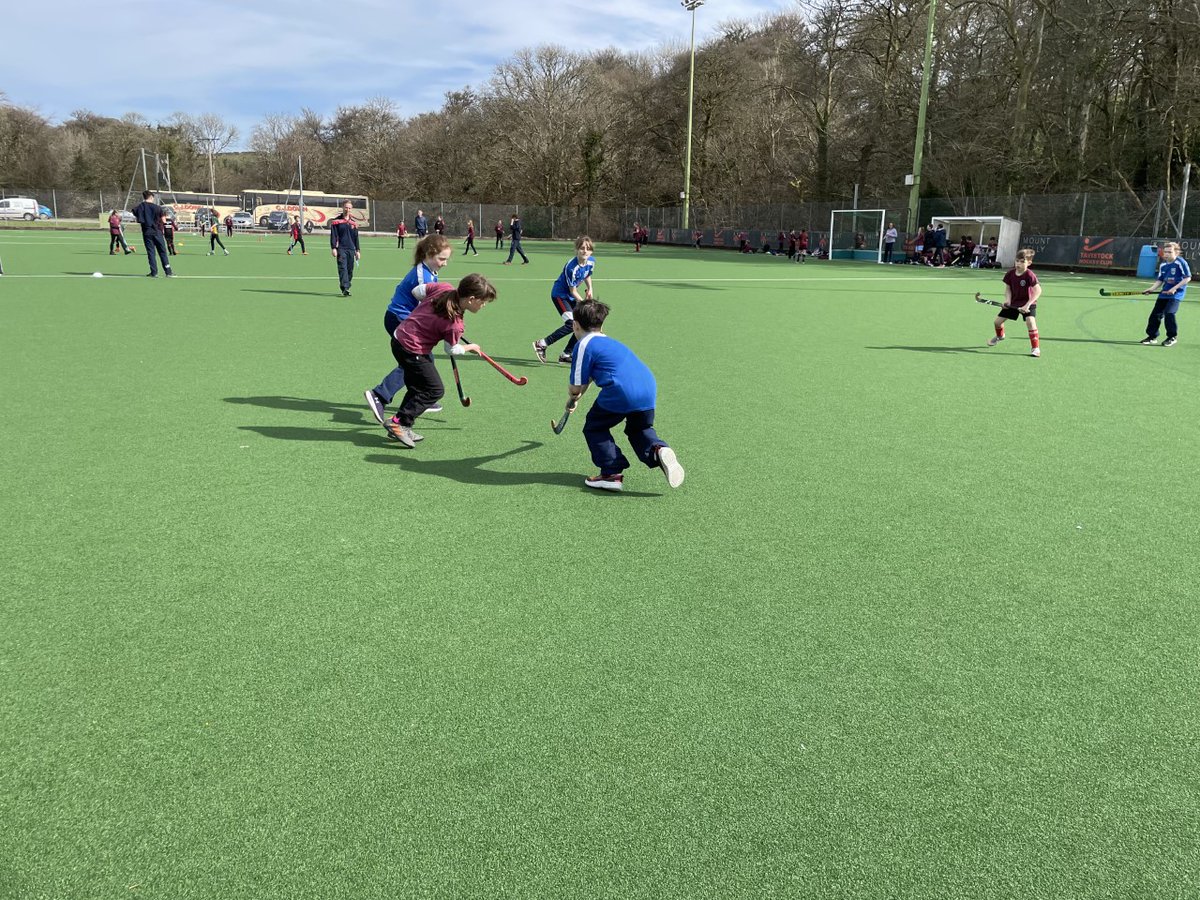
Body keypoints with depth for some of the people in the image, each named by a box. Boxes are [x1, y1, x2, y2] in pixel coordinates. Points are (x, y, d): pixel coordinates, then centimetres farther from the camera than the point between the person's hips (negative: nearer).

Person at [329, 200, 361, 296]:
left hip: (351, 249, 4)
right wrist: (333, 248, -10)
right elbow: (333, 235, -2)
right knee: (343, 268, -13)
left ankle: (347, 288, 17)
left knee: (350, 270, 6)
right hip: (341, 249, -4)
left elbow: (356, 237, 17)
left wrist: (357, 250, 14)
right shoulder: (336, 221, 2)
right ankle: (345, 289, -19)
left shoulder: (354, 223, 13)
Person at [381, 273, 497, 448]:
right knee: (435, 390, 0)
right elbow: (453, 350, -6)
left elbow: (418, 291, 7)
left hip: (400, 335, 9)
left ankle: (402, 427, 25)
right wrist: (471, 347, 13)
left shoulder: (444, 288, -8)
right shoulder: (453, 324, -25)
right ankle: (398, 423, -1)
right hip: (412, 350, -9)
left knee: (417, 387, 20)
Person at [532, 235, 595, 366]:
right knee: (571, 324, -23)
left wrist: (589, 289, 0)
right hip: (559, 295, -8)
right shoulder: (571, 267, -29)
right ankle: (541, 344, -14)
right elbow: (573, 291, -22)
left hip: (572, 296, 8)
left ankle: (565, 355, 12)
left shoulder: (591, 261, -7)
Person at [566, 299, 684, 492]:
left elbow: (577, 386, 6)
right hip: (649, 389, 7)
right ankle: (658, 449, -1)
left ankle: (613, 473, 5)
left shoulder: (584, 345, 5)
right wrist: (577, 394, 49)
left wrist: (572, 396, 27)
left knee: (594, 428, 14)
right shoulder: (610, 342, 30)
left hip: (622, 393, -7)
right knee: (640, 429, 30)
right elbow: (590, 377, 43)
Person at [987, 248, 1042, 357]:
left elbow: (1038, 291, -30)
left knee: (1030, 321, -29)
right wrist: (1007, 300, -15)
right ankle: (1000, 336, 44)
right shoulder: (1010, 273, -10)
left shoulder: (1029, 275, -26)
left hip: (1028, 303, -5)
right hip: (1013, 303, 5)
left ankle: (1035, 348, -19)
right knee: (997, 321, 7)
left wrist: (1027, 305, -36)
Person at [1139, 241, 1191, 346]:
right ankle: (1152, 337, 18)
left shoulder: (1181, 262, -12)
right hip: (1164, 292, 7)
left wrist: (1174, 288, -17)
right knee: (1156, 313, 4)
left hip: (1176, 293, -7)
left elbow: (1187, 278, -11)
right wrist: (1153, 289, -3)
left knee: (1169, 313, -19)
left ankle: (1173, 337, -1)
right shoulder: (1162, 265, 8)